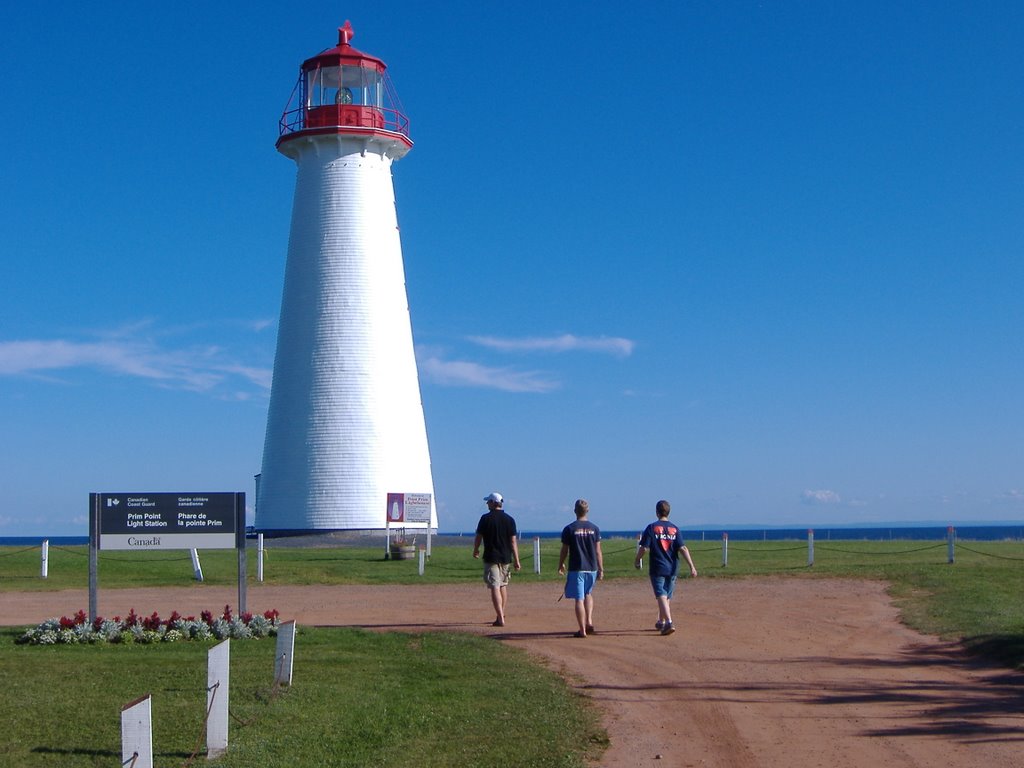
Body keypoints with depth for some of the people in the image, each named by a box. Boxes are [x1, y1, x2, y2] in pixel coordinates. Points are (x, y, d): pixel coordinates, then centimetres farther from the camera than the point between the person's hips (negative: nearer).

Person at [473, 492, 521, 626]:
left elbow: (478, 537, -1)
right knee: (503, 585, 18)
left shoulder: (486, 518, -7)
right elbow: (513, 541, 0)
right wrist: (516, 560, 3)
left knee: (495, 587, -7)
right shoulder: (509, 519, 2)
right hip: (505, 557, 4)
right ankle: (501, 615, 25)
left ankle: (501, 618, -16)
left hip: (491, 557, -4)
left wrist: (475, 550, 18)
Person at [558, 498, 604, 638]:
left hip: (576, 569, -3)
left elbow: (564, 550, -1)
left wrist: (560, 565, 15)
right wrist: (601, 569, 9)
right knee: (588, 594, 23)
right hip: (591, 568, 3)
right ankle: (589, 621, 8)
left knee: (579, 599, 0)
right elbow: (598, 551, 2)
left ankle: (582, 630, -1)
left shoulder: (569, 529, -5)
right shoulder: (594, 528, 2)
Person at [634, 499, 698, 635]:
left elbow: (644, 548, -10)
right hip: (672, 568, 4)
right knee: (667, 596, 17)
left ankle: (669, 622, -26)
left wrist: (637, 561, 6)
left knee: (661, 596, -8)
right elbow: (683, 548, -6)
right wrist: (692, 567, -9)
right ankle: (661, 622, 31)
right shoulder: (675, 529, 3)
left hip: (657, 568, -4)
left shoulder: (652, 528, -6)